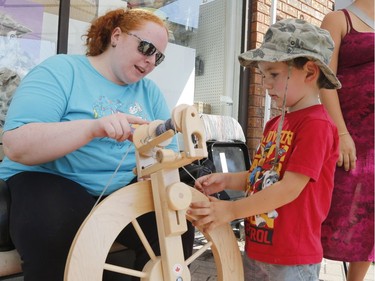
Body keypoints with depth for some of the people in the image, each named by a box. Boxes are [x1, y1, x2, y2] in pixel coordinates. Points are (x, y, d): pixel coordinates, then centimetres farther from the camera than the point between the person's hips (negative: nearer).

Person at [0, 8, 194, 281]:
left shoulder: (150, 91, 9)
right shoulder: (61, 70, -6)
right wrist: (93, 128, -33)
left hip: (125, 187, 5)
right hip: (51, 179, -3)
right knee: (55, 233, -33)